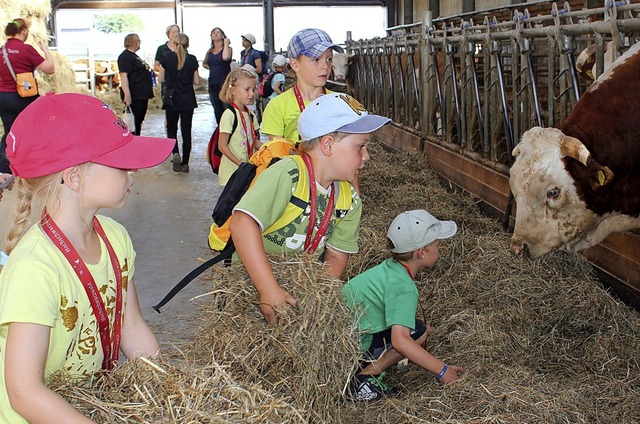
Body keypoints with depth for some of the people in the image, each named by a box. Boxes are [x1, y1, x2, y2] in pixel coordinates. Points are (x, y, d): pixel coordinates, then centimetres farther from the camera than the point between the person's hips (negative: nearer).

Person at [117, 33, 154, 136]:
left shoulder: (134, 56, 21)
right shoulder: (125, 57, -12)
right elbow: (123, 75, -22)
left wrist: (149, 71, 18)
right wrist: (127, 94, -29)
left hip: (142, 95, 11)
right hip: (134, 96, -11)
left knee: (139, 121, 14)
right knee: (133, 122, -9)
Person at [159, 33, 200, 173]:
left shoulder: (167, 59, -5)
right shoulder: (192, 59, -4)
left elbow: (161, 79, -1)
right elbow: (197, 81, -1)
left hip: (171, 99, 0)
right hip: (188, 100, 1)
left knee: (171, 129, 14)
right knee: (186, 131, 7)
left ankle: (176, 153, -10)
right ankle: (185, 163, 8)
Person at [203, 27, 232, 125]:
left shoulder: (228, 48, -1)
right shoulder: (210, 51, 15)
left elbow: (225, 57, -25)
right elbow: (204, 63, 32)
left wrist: (226, 43, -12)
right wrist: (211, 68, 12)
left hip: (224, 82, -6)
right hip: (213, 83, 6)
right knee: (217, 110, 12)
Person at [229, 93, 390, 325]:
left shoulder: (350, 200, -4)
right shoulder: (287, 174, -28)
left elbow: (336, 257, -1)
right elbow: (243, 224, -38)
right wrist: (269, 290, -42)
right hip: (251, 281, -6)